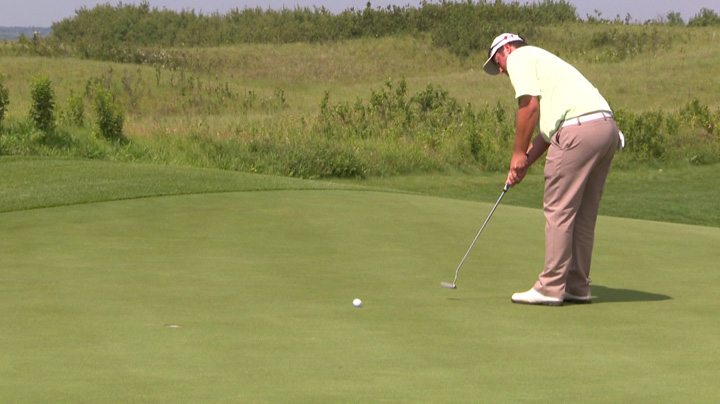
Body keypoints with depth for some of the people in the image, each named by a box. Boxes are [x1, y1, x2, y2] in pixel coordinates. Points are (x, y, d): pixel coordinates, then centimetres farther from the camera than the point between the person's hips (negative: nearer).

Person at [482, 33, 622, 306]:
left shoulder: (519, 58, 6)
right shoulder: (543, 61, 33)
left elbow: (529, 106, -7)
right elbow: (547, 128, 28)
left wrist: (519, 154, 1)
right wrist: (525, 163, 22)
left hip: (579, 130, -9)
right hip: (607, 127, 9)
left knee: (558, 210, -4)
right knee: (584, 214, 13)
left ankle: (551, 288, -2)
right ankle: (577, 287, 17)